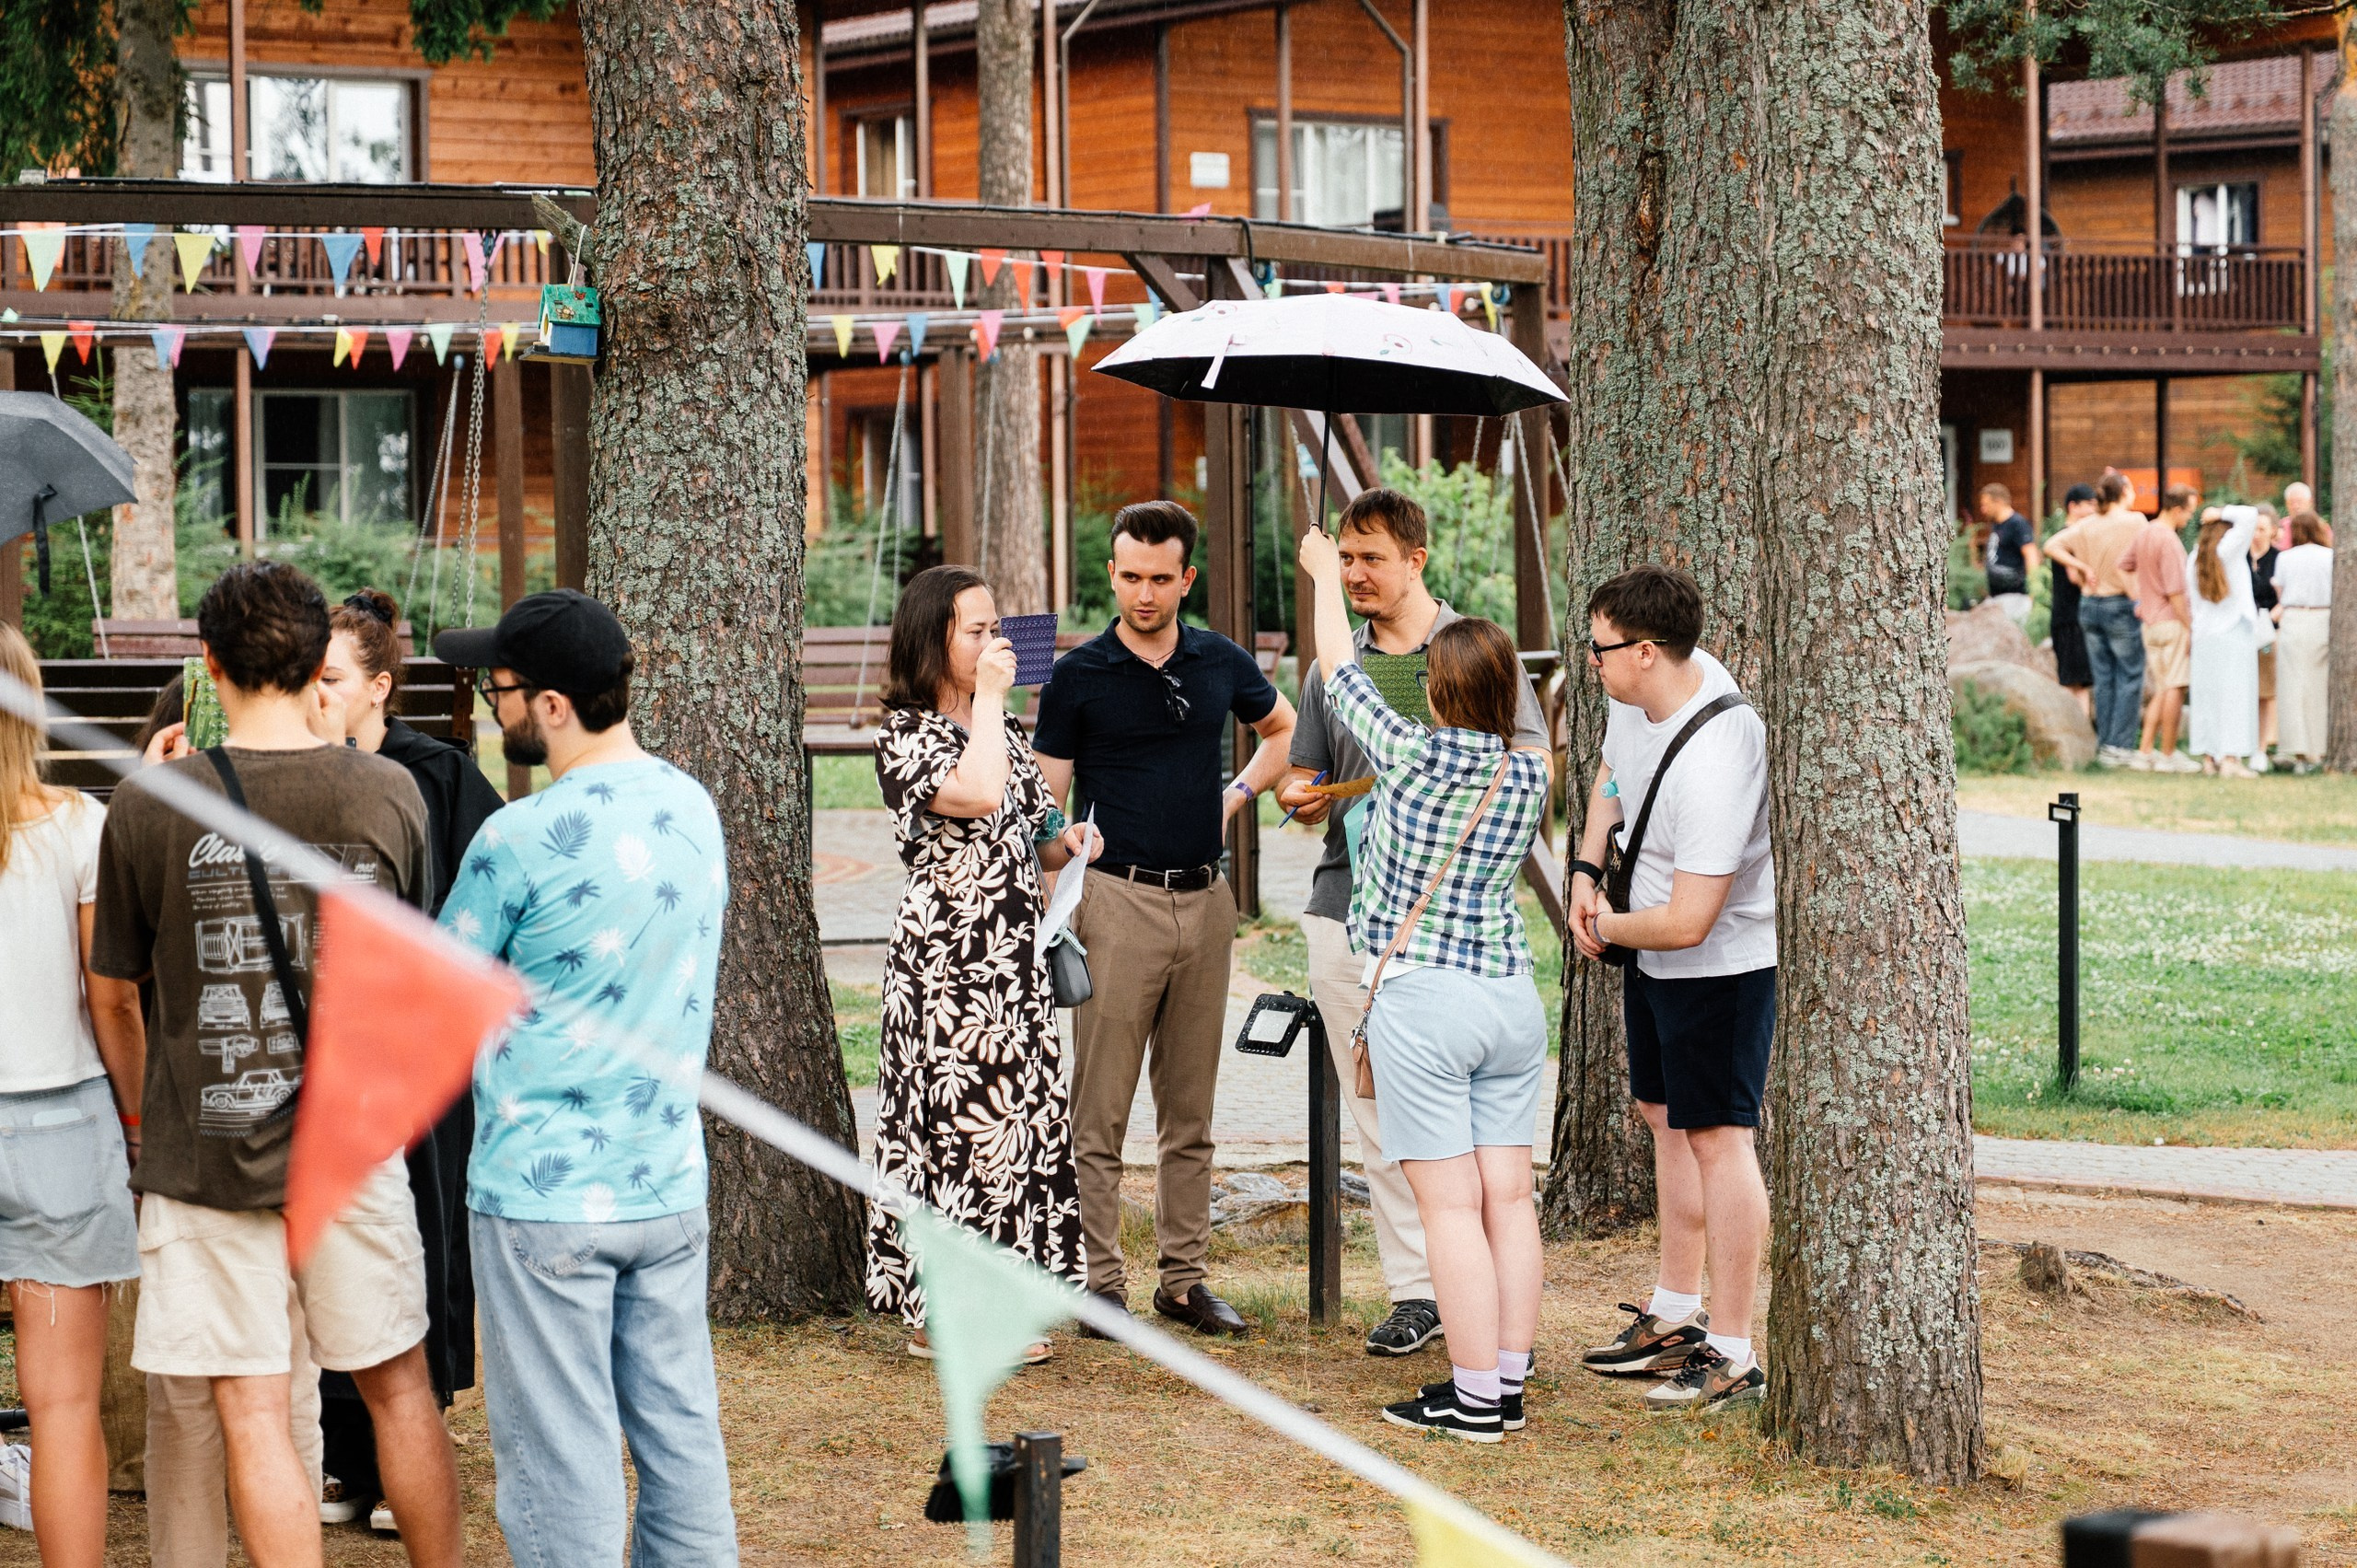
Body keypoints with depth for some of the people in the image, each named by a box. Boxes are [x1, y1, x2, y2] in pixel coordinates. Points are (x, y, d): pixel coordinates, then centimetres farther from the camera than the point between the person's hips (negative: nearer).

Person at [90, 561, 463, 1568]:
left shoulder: (151, 806, -10)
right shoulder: (387, 794, -4)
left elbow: (119, 978, 1)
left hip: (205, 1147, -2)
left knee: (254, 1419, 2)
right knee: (399, 1390, 16)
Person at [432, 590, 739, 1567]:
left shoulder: (521, 839, -16)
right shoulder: (694, 808, 5)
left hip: (544, 1199, -6)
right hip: (671, 1186, 6)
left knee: (563, 1456, 1)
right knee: (679, 1432, 12)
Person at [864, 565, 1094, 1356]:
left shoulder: (1003, 729, 16)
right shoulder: (905, 734, -8)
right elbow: (978, 794, -27)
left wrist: (1069, 842, 1)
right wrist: (988, 697, -16)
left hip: (1015, 957, 8)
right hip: (946, 957, -8)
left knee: (1019, 1121, 8)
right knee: (956, 1116, -6)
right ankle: (936, 1314, 1)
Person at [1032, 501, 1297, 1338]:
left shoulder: (1222, 663, 7)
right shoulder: (1080, 676, -3)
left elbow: (1284, 728, 27)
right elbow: (1045, 808, -3)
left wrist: (1237, 795, 10)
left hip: (1205, 899, 4)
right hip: (1119, 898, -4)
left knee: (1190, 1111, 10)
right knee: (1100, 1112, -3)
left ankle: (1184, 1277, 16)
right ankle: (1102, 1283, 2)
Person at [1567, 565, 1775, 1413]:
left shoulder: (1714, 762, -34)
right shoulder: (1639, 696, -7)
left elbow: (1687, 923, -34)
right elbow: (1611, 777, 17)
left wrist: (1608, 927, -15)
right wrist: (1585, 875, 3)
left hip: (1722, 961, -10)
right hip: (1652, 954, 10)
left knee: (1715, 1137, -7)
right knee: (1668, 1119, 18)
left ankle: (1732, 1354, -1)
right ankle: (1676, 1315, 32)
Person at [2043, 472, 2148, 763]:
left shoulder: (2087, 524, 5)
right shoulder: (2134, 521, -8)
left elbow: (2052, 546, -2)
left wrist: (2081, 567, -1)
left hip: (2089, 605, 5)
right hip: (2121, 605, -5)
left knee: (2103, 679, 11)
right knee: (2129, 678, 0)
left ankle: (2103, 744, 13)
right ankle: (2119, 747, -5)